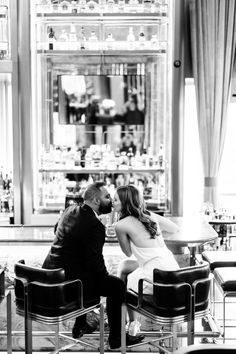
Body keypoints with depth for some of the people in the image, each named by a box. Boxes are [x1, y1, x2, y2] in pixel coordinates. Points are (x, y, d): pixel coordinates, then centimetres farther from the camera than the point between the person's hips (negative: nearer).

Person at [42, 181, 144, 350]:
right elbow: (94, 261, -21)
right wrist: (106, 275, 1)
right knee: (117, 286, 4)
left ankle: (80, 325, 42)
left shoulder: (70, 210, 7)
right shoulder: (95, 225, -19)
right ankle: (116, 338, 14)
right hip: (69, 281, -9)